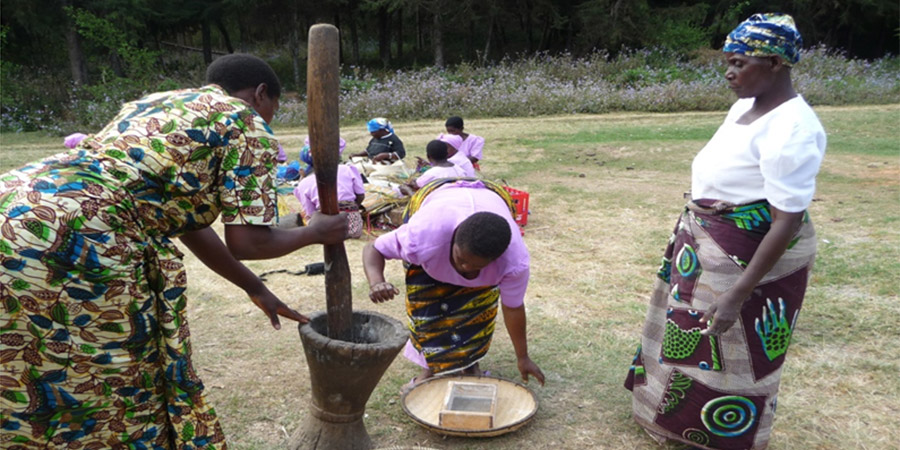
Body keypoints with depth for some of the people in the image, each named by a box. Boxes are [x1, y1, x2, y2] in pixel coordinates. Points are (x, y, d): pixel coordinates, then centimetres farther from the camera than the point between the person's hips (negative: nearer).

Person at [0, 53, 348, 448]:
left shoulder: (161, 103, 28)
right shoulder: (246, 123, 4)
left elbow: (186, 221, 30)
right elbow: (245, 242, -3)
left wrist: (255, 288, 36)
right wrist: (314, 233, 16)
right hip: (71, 245, -9)